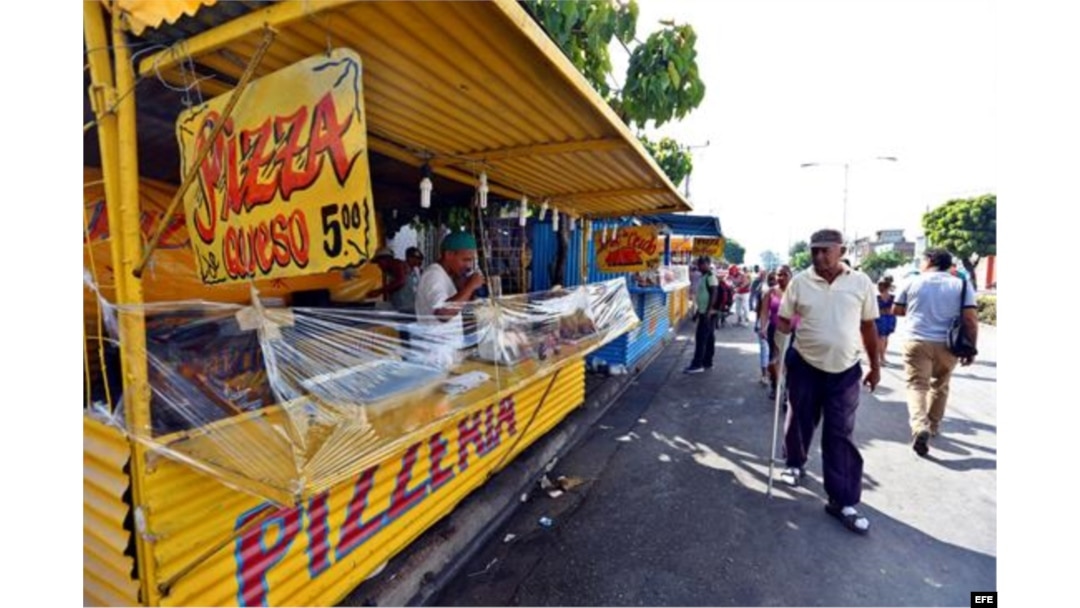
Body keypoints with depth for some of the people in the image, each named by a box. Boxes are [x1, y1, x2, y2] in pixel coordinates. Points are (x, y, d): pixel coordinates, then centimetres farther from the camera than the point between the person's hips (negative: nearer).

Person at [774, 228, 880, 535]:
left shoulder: (861, 282, -3)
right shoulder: (799, 282, -5)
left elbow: (868, 326, 5)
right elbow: (784, 322, 1)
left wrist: (875, 366, 10)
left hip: (845, 370, 0)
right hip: (805, 366, 0)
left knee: (840, 435, 3)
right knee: (799, 422, 15)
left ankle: (843, 501, 12)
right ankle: (795, 463, 42)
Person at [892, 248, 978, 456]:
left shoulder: (913, 282, 1)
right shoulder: (962, 285, 1)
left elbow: (896, 310, 10)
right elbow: (970, 319, -6)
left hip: (918, 342, -2)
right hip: (947, 345, 2)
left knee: (917, 386, -1)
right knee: (940, 386, 20)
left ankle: (920, 427, -23)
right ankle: (933, 426, 31)